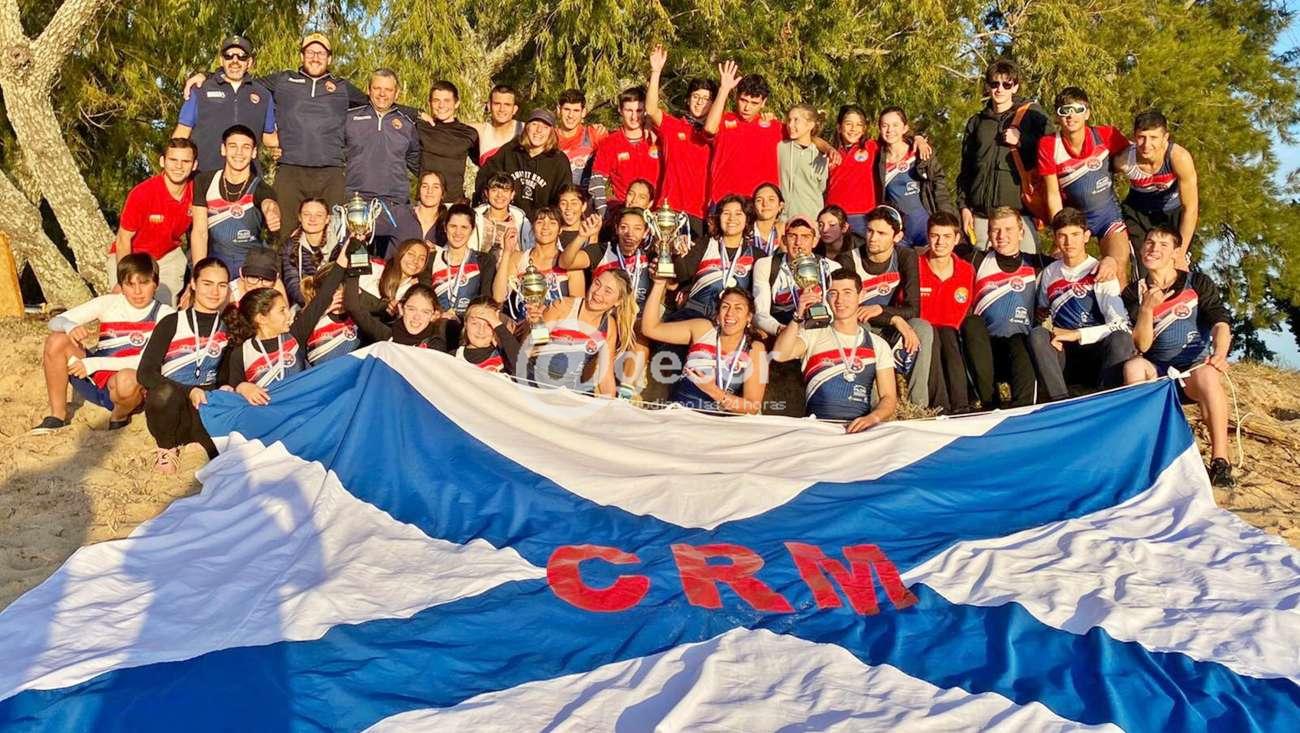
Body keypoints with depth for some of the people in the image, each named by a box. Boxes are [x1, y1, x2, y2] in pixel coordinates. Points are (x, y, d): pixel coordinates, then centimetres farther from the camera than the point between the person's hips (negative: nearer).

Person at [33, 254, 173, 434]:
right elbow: (56, 321, -1)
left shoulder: (164, 315, -8)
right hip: (94, 380, 4)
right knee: (57, 340, -17)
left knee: (127, 378, -39)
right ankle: (57, 416, -1)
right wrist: (70, 327, -25)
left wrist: (95, 363, -22)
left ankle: (119, 417, -3)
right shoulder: (108, 303, 1)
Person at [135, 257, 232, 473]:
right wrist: (188, 392, -20)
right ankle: (167, 448, -8)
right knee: (166, 393, -37)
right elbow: (145, 372, -7)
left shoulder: (228, 326, 7)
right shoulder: (172, 323, 0)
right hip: (168, 405, 0)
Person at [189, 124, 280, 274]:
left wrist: (273, 215, -59)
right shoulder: (204, 182, -2)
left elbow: (269, 204, -34)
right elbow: (199, 231, -6)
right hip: (214, 261, 2)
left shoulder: (259, 188, -8)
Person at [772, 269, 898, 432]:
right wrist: (798, 317, -18)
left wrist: (873, 417, -13)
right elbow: (779, 355, -8)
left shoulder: (877, 345, 14)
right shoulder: (813, 334, 11)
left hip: (858, 428, 1)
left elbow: (889, 398, 8)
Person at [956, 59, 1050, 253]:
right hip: (981, 214, 3)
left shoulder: (1032, 114, 7)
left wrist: (1022, 141, -9)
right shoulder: (976, 122, 17)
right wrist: (964, 206, 10)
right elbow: (965, 169, 18)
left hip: (1020, 210, -3)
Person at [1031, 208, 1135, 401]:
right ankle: (1060, 401, -37)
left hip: (1097, 353, -2)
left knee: (1121, 339, -34)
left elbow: (1121, 324, -11)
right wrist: (1048, 330, 3)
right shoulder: (1050, 273, 13)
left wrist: (1077, 334, -15)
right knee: (1037, 334, -29)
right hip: (1062, 355, 3)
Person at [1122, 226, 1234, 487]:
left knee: (1208, 376, -36)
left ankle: (1220, 460, -36)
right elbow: (1141, 345, -2)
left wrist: (1220, 354, -30)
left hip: (1195, 366, -1)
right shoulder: (1134, 293, 7)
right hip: (1156, 371, 1)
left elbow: (1221, 322, -9)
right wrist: (1147, 308, -17)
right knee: (1133, 366, -32)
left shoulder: (1198, 284, 5)